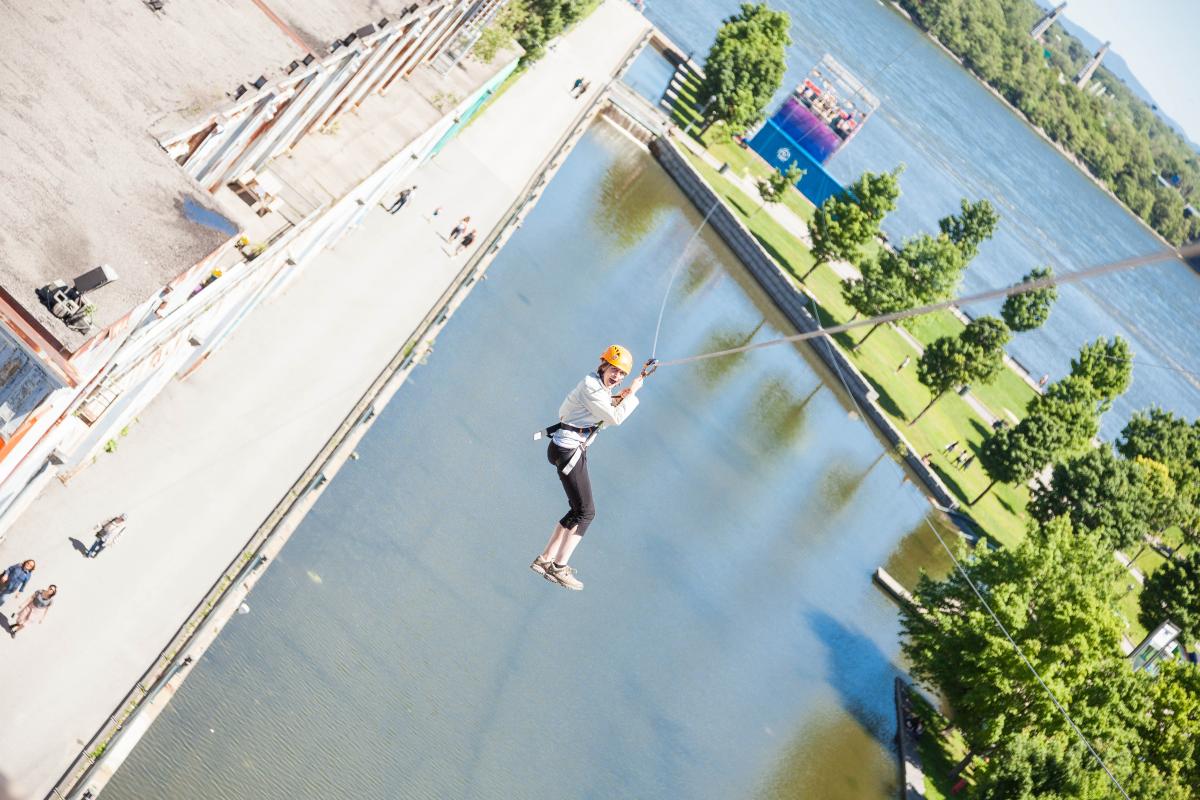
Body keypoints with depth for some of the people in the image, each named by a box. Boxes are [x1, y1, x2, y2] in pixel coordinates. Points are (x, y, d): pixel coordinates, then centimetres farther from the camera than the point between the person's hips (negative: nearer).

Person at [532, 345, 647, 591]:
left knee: (579, 509, 16)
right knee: (585, 511, -6)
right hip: (568, 449, -10)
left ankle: (545, 559, 20)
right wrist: (632, 393, -7)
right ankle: (559, 568, -2)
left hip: (574, 449, 10)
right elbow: (615, 418, -17)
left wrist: (617, 399, 8)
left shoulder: (598, 386, 13)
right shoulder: (591, 387, -18)